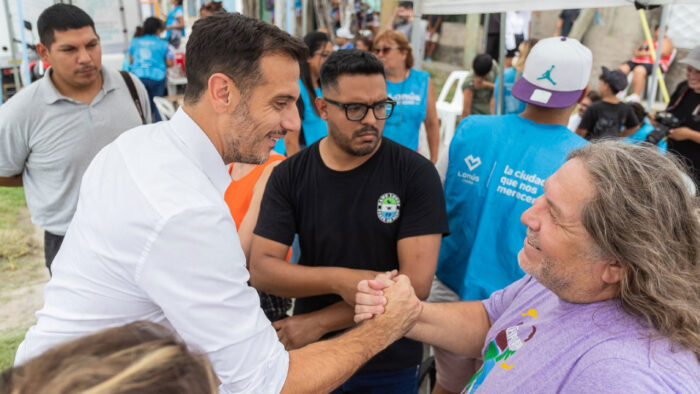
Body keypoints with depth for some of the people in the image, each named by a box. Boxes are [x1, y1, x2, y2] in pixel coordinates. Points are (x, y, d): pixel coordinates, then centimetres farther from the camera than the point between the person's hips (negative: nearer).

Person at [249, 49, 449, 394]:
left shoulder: (416, 173, -14)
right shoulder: (289, 176, -7)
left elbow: (416, 282, -19)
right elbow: (261, 269, -11)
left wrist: (319, 322, -18)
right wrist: (340, 280, -26)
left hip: (389, 363, -1)